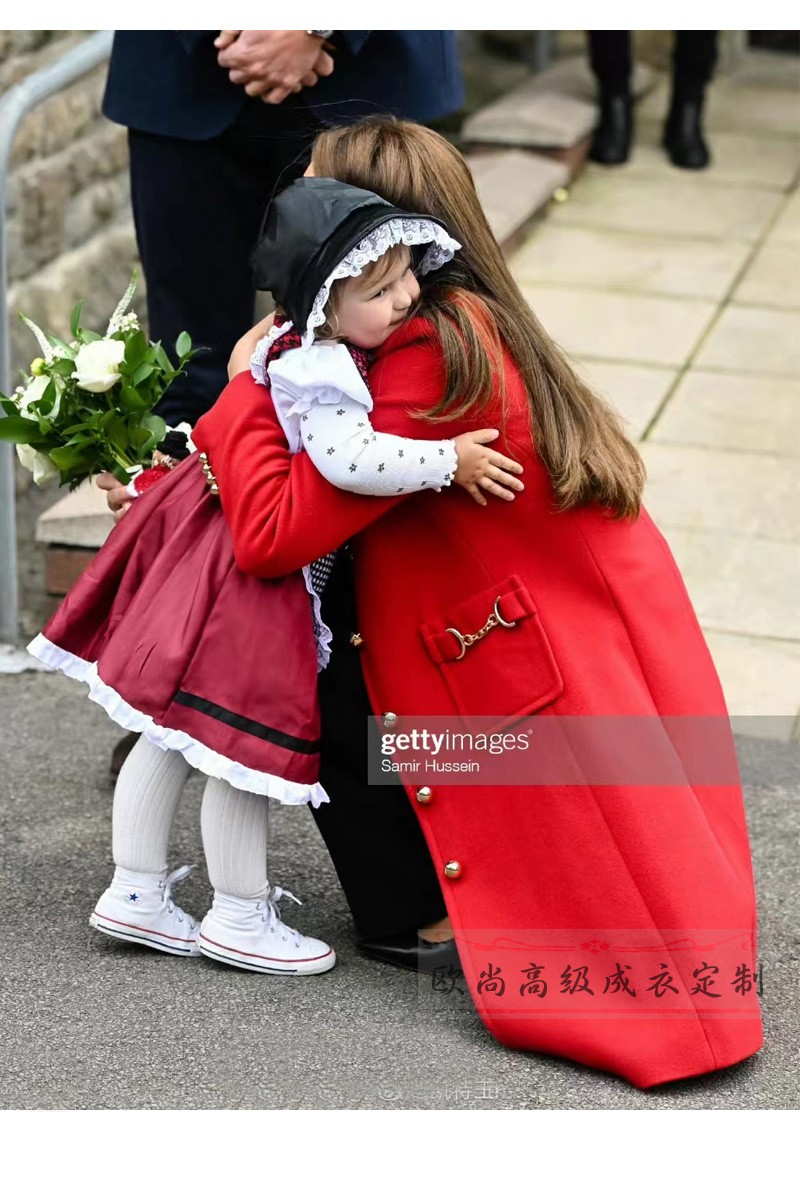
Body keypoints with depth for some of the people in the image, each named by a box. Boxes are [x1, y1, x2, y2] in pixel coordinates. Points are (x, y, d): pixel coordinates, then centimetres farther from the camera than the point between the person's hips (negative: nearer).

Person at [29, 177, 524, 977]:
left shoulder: (311, 345, 3)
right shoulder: (319, 372, -26)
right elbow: (349, 458, -39)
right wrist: (448, 461, -31)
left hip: (230, 534, 10)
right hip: (259, 572, -10)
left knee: (171, 732, 16)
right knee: (252, 739, 4)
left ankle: (135, 892, 28)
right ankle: (239, 919, 18)